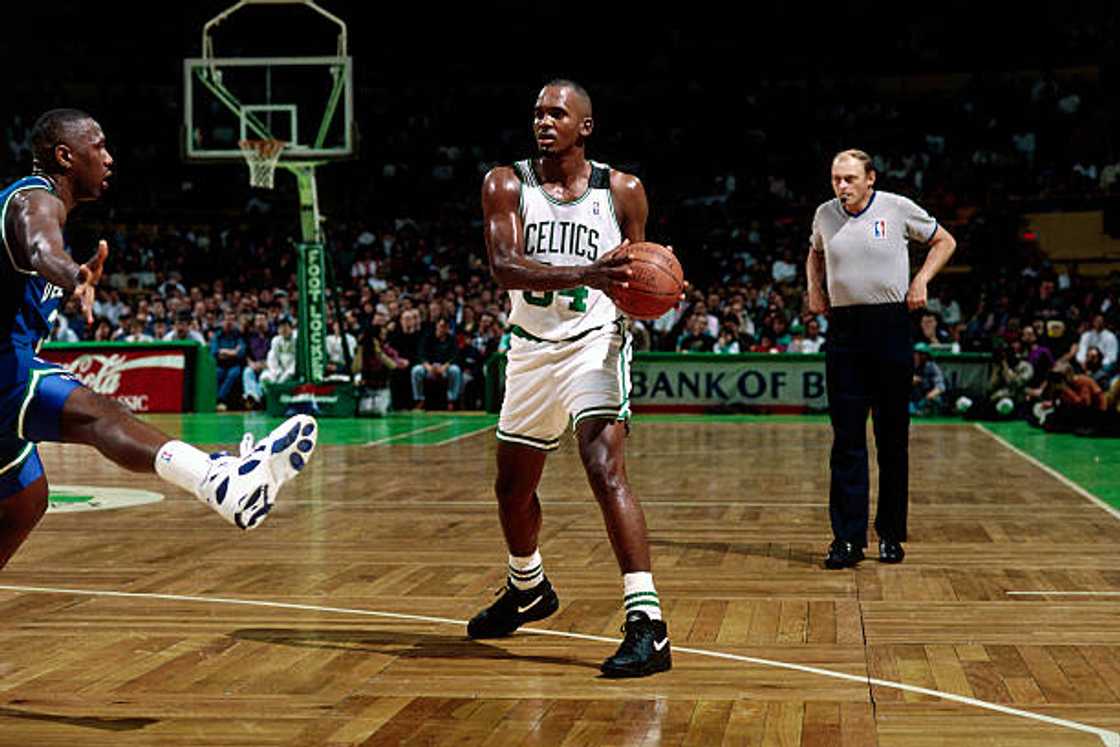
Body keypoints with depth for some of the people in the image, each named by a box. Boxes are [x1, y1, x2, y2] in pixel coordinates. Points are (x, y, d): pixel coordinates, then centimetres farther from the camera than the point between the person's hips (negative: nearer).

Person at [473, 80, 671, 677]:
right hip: (533, 346, 4)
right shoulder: (507, 185, -5)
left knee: (605, 469, -24)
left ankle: (647, 624, -26)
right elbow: (505, 265, -21)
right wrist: (585, 273, -36)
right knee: (513, 486, 16)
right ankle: (527, 589, 46)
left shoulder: (622, 191, -4)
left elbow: (635, 275, 8)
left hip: (595, 340, -3)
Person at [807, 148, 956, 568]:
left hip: (890, 327, -2)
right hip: (844, 329, 2)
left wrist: (922, 279, -2)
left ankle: (891, 534, 15)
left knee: (892, 439, 5)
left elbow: (944, 241, 11)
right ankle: (848, 538, 0)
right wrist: (813, 287, 13)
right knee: (847, 439, -2)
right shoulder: (825, 215, 7)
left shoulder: (897, 209, -2)